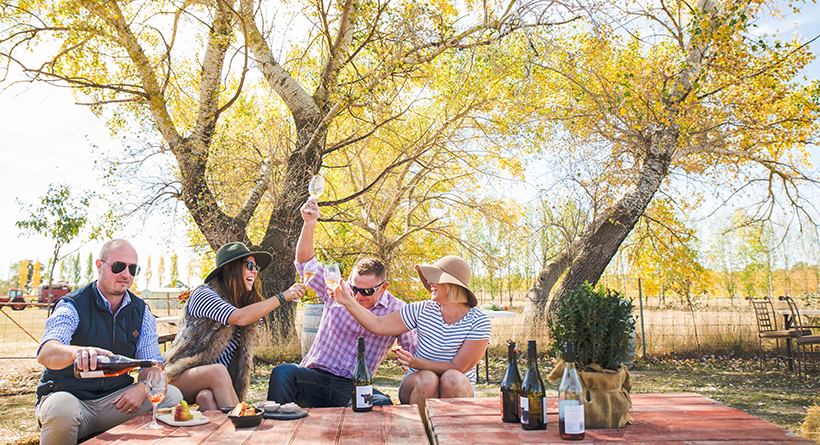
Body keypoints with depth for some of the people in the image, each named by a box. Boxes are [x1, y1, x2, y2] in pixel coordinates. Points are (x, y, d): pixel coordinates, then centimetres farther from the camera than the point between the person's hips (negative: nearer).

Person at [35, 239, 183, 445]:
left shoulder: (140, 311, 6)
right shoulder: (73, 306, -8)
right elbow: (45, 353, -27)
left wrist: (142, 387, -21)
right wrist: (77, 352, -52)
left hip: (116, 400, 3)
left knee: (172, 396, -20)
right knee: (63, 407, -37)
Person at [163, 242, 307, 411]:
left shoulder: (248, 304, 9)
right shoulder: (203, 294, -13)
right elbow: (239, 318, -28)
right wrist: (282, 297, -25)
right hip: (181, 377, -4)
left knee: (208, 398, -31)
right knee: (218, 371, -34)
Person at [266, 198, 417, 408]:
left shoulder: (396, 311, 2)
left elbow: (417, 349, 5)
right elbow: (305, 263, 3)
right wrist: (310, 223, -9)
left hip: (352, 387, -1)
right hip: (314, 377, 1)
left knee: (383, 404, -33)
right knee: (283, 372, -30)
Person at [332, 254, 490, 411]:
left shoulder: (479, 321, -10)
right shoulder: (422, 310, -2)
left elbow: (458, 367, -15)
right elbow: (378, 325, -3)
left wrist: (417, 363, -25)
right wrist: (348, 301, -12)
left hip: (459, 390, -1)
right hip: (416, 385, 1)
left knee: (452, 378, -34)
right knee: (427, 379, -32)